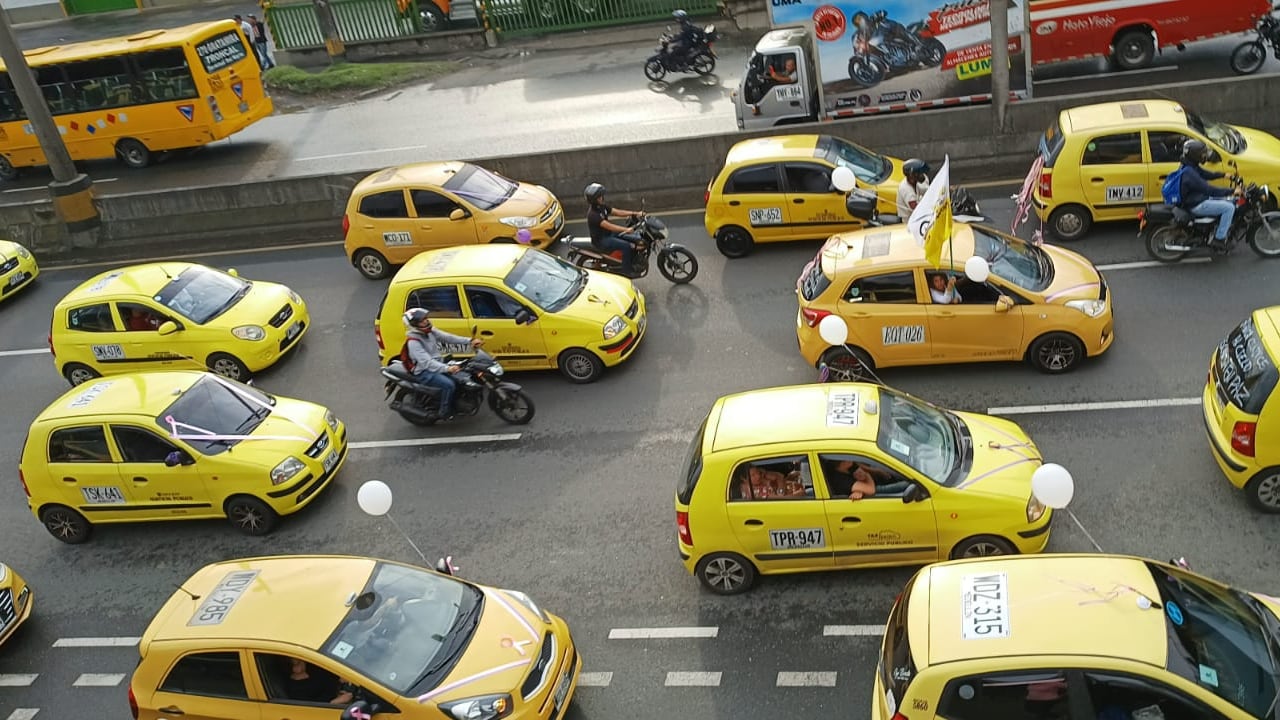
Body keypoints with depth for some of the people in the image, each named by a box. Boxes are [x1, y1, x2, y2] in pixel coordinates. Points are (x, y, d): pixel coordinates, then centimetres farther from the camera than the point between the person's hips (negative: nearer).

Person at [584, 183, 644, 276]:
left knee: (635, 240, 1)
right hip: (601, 240, -9)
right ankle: (626, 272, -14)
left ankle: (633, 263, 14)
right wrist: (627, 229, -41)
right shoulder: (593, 214, -25)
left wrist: (635, 213, -13)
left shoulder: (602, 207, 5)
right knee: (626, 246, -24)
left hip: (609, 234, 9)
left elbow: (617, 212, -1)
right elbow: (609, 226, -33)